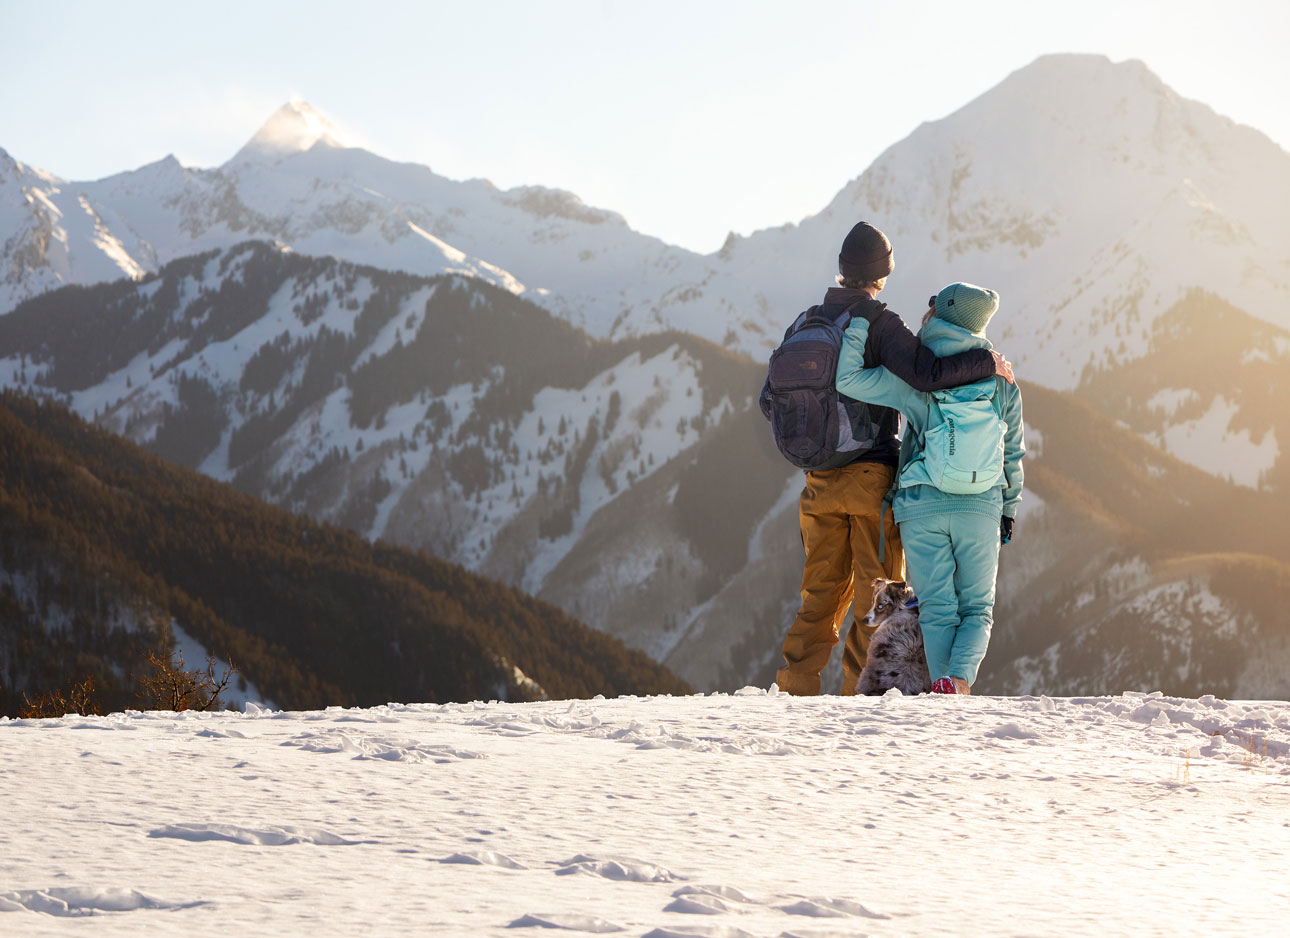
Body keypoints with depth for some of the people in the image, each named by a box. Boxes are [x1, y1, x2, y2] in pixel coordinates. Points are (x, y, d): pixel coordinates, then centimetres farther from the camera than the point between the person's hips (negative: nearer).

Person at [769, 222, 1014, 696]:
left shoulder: (805, 325, 7)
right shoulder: (879, 324, -11)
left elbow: (771, 401, 13)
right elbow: (927, 374, -25)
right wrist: (989, 362, -11)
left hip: (820, 480, 5)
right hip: (873, 478, -5)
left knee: (821, 595, 13)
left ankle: (794, 689, 6)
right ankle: (859, 697, -1)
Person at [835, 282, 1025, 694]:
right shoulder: (1001, 383, 5)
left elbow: (847, 380, -12)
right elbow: (1013, 455, 11)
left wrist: (859, 324, -2)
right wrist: (1009, 508, 22)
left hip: (921, 506, -1)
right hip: (981, 506, 1)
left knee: (938, 611, 4)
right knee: (977, 609, 9)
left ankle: (943, 681, -16)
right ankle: (962, 677, -18)